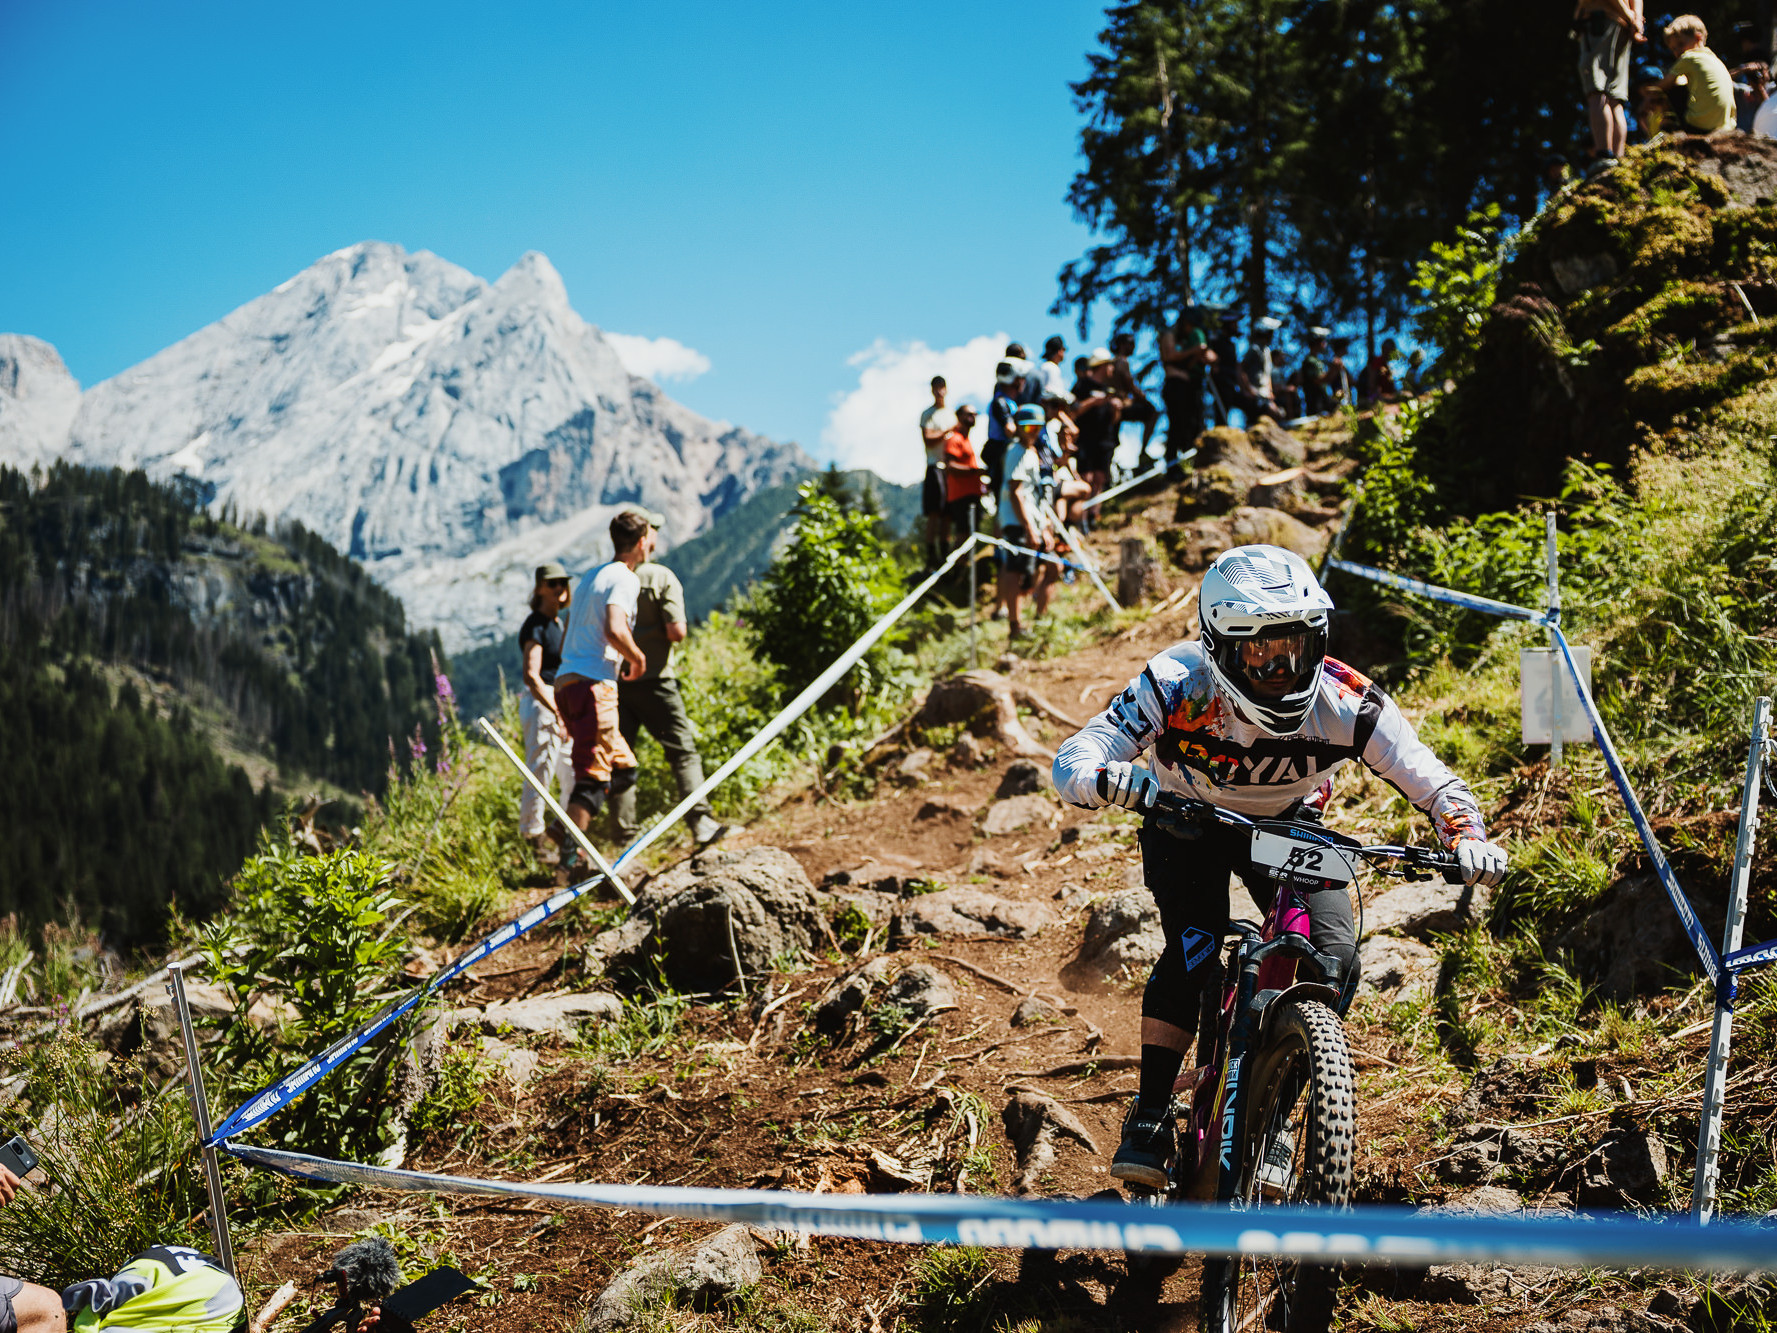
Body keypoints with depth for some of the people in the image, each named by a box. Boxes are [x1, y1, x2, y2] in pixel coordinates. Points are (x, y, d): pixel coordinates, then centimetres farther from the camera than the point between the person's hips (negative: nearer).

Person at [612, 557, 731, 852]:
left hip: (613, 681, 4)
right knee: (683, 752, 3)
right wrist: (683, 626, 6)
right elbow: (676, 631, -14)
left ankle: (626, 836, 9)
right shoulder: (662, 578, -7)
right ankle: (701, 824, -6)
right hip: (653, 680, -4)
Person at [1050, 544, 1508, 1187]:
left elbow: (1434, 784, -24)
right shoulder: (1179, 683, -33)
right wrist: (1112, 780, -60)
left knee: (1333, 954, -18)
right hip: (1186, 822, -2)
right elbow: (1071, 760, -36)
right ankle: (1148, 1119, -13)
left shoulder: (1344, 702, -30)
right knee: (1193, 949, -26)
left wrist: (1466, 838, -45)